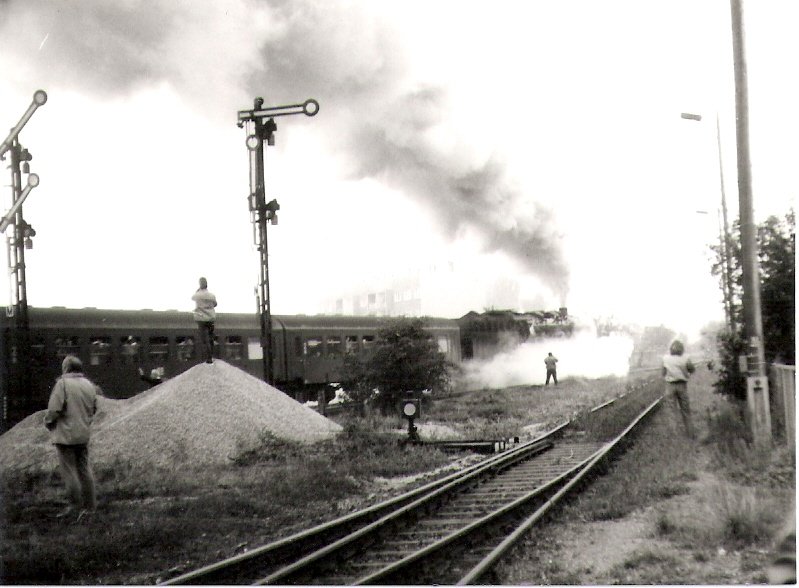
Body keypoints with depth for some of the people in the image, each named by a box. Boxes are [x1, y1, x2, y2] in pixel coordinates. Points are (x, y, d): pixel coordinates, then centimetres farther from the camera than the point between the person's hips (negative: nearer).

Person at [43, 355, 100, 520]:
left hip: (66, 433, -6)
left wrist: (48, 423, 1)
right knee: (84, 468, 12)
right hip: (84, 433, 6)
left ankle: (75, 503, 4)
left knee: (69, 469, 2)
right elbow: (93, 408, 13)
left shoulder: (63, 384, -14)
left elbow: (54, 409, -16)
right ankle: (90, 505, 13)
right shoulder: (89, 385, 5)